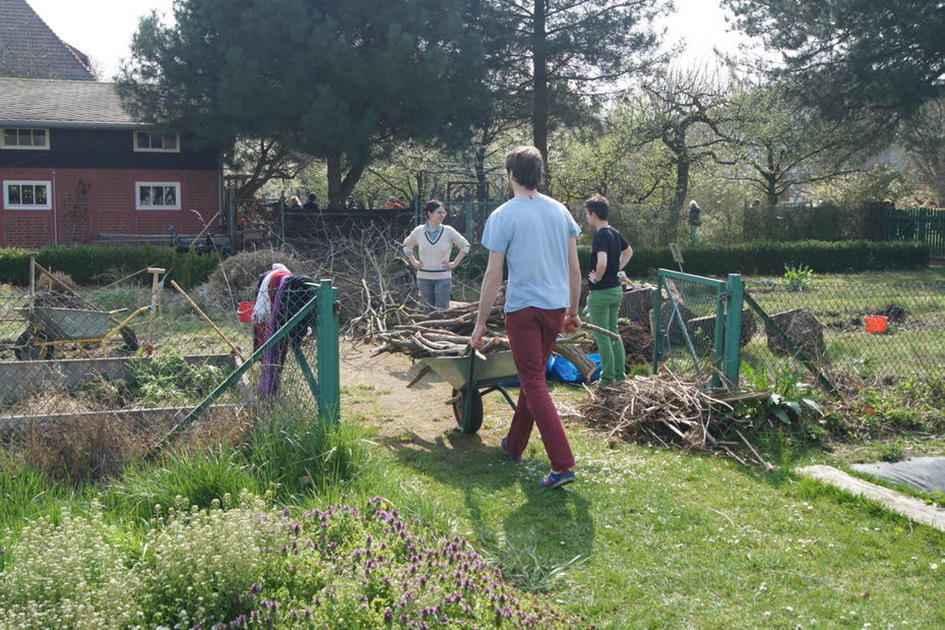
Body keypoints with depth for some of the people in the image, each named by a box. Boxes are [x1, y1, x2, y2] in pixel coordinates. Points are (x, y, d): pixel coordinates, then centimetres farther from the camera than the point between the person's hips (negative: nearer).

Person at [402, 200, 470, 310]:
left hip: (443, 277, -2)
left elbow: (465, 246, 7)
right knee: (428, 311, 10)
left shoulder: (448, 231, -3)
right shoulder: (419, 231, 1)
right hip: (424, 277, 2)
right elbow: (406, 245, 20)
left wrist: (454, 263, 0)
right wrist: (413, 262, 9)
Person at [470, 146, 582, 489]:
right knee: (533, 377, 19)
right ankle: (514, 445, 34)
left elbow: (493, 275, -10)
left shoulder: (503, 216, -9)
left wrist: (480, 323, -2)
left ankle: (563, 464, -11)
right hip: (556, 306, 6)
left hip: (522, 309, -6)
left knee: (534, 384, -4)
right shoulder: (560, 211, 7)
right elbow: (574, 268, 9)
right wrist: (573, 311, 20)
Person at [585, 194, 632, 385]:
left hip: (600, 292, -9)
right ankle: (620, 373, 21)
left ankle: (608, 377, 5)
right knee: (613, 332, 17)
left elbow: (602, 262, -34)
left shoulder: (600, 236, -19)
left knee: (602, 336, 0)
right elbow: (628, 252, 27)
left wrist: (597, 278, -16)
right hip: (616, 289, 9)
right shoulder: (615, 233, 8)